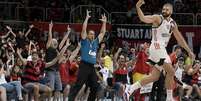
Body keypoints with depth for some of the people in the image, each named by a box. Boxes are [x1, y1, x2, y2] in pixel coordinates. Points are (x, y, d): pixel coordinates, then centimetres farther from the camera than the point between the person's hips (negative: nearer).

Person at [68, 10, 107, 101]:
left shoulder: (95, 42, 18)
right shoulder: (84, 41, 3)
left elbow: (102, 33, 22)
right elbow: (83, 29, -7)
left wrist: (104, 22, 17)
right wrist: (87, 18, -9)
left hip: (92, 67, 7)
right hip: (84, 66, -7)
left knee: (94, 87, 6)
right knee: (78, 85, -15)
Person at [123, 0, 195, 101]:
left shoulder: (173, 24, 15)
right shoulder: (158, 18, -6)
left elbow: (180, 39, 23)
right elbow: (143, 18, -23)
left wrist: (189, 51, 24)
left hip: (162, 49, 8)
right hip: (157, 47, -8)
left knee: (154, 77, 8)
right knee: (170, 71, -12)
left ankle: (130, 88, 10)